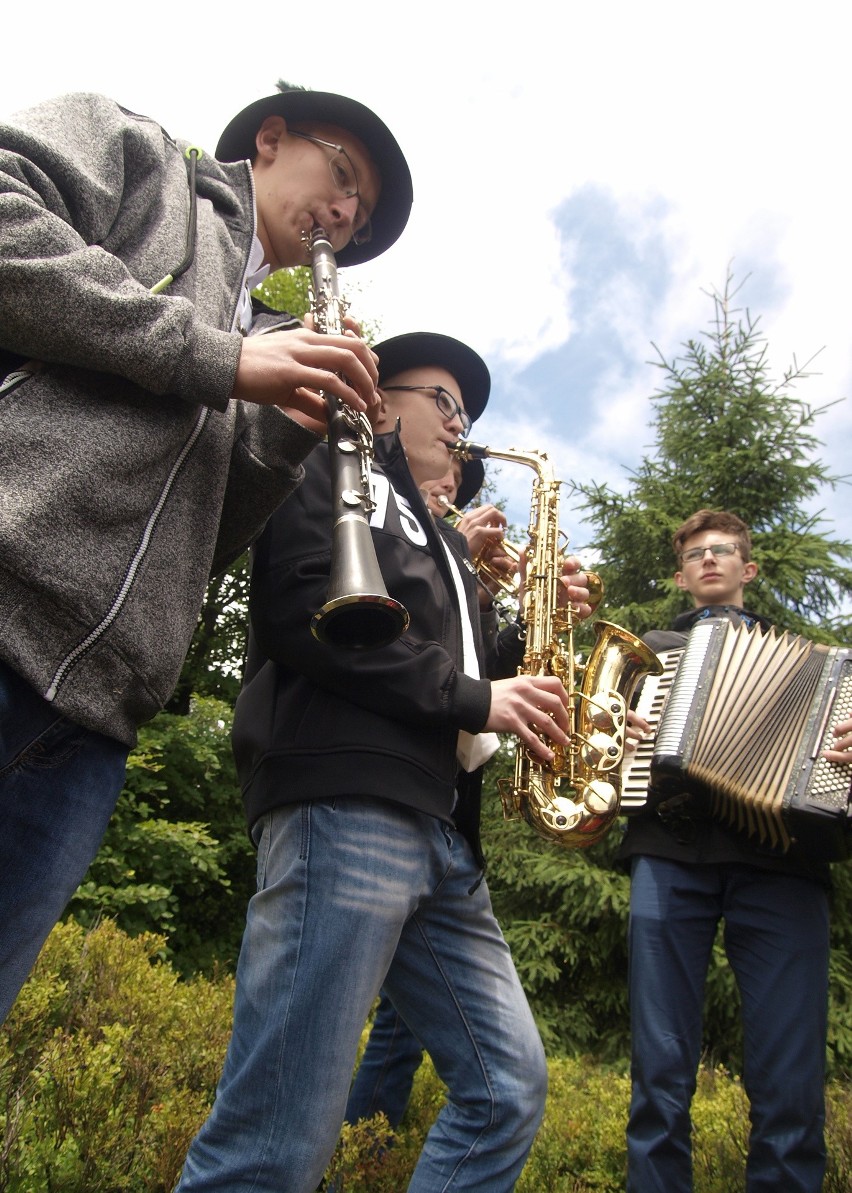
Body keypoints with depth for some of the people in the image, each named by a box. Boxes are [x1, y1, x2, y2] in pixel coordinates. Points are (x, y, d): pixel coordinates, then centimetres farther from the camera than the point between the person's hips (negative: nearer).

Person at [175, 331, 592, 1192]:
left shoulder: (438, 536, 30)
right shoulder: (333, 471, 7)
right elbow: (300, 609, -11)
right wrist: (474, 698, -10)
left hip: (441, 832, 9)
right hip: (344, 804, -9)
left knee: (509, 1090, 9)